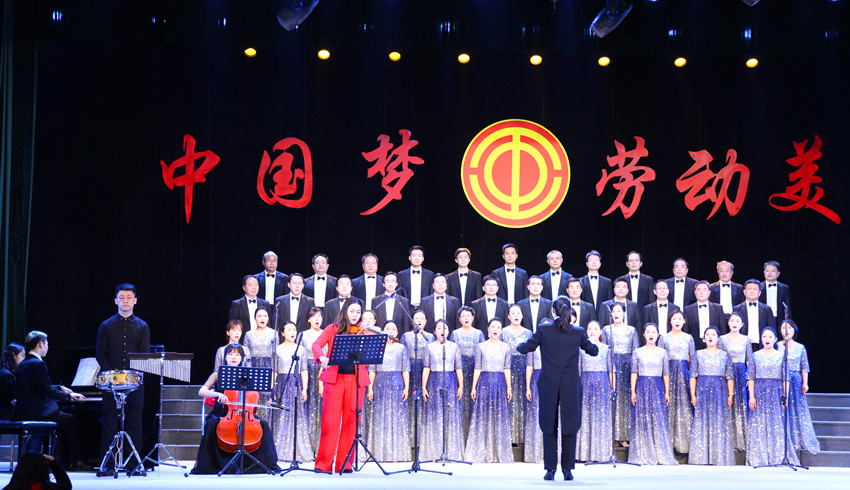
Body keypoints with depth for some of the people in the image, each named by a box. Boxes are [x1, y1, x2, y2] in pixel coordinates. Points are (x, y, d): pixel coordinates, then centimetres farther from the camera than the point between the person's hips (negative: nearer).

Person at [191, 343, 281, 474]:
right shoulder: (218, 375, 7)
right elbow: (202, 391, -7)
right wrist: (217, 394, -25)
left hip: (244, 413, 2)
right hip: (222, 413, -2)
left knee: (263, 424, -23)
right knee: (211, 424, -34)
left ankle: (266, 463, -13)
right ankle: (207, 463, -22)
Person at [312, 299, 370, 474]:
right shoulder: (333, 329, 9)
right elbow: (316, 344, -5)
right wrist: (322, 357, -25)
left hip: (356, 379, 1)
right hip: (335, 376, -1)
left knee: (351, 420, 0)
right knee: (330, 419, -5)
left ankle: (345, 463, 8)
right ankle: (324, 463, 2)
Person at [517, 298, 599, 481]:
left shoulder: (543, 329, -4)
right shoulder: (578, 332, 1)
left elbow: (526, 348, 3)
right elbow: (593, 351, 14)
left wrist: (518, 345, 25)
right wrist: (593, 344, 36)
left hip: (548, 385, -1)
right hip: (571, 385, 1)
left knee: (549, 426, 7)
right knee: (569, 426, 8)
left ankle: (550, 469, 5)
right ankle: (568, 469, 8)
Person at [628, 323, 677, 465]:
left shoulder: (662, 352, 8)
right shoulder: (637, 352, 6)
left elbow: (666, 373, 8)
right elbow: (634, 373, 5)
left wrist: (667, 392, 2)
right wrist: (633, 391, -2)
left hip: (657, 387, 0)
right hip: (642, 387, 0)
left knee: (659, 420, -5)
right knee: (642, 420, -2)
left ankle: (661, 455, -1)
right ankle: (643, 456, 1)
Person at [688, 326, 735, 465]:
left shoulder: (724, 355, 9)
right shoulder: (698, 354, 9)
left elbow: (730, 377, 6)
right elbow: (693, 376, 6)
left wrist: (731, 395, -3)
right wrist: (693, 394, -2)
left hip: (720, 391, 0)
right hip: (702, 391, 0)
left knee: (720, 422, -2)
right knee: (701, 422, -4)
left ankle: (720, 459, 3)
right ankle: (701, 458, 0)